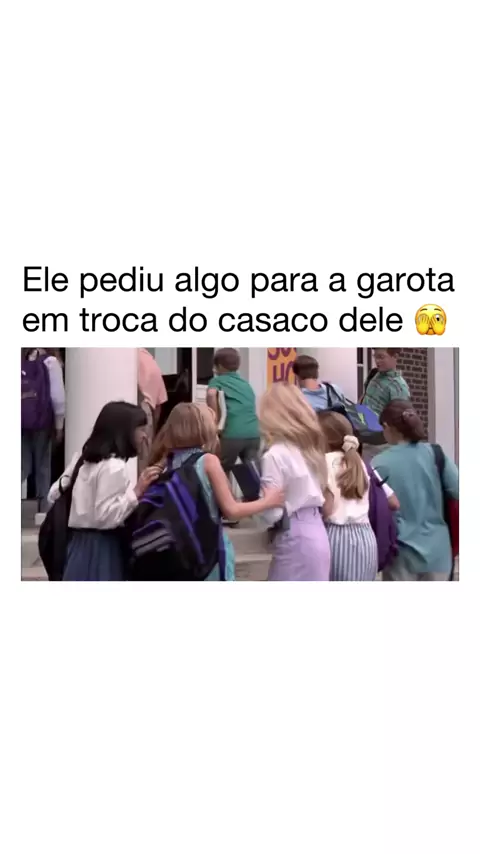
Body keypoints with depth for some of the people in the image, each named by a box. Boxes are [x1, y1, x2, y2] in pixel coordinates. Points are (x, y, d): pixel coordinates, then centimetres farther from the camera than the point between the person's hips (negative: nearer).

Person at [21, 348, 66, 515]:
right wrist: (59, 425, 1)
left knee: (23, 466, 10)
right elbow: (57, 396, -7)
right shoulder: (50, 361, -2)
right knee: (42, 466, 9)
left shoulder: (23, 361, 8)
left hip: (23, 422, 3)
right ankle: (43, 508, 13)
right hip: (41, 422, -3)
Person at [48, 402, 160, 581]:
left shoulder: (83, 458, 10)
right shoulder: (114, 466, -17)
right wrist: (137, 491, -22)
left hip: (79, 544, 9)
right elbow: (106, 516, -21)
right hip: (101, 549, -9)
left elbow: (55, 494, 16)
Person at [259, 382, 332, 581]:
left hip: (294, 538, -8)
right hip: (317, 532, 8)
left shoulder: (275, 455, -14)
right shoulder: (310, 446, 10)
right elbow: (325, 502, 13)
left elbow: (271, 513, -14)